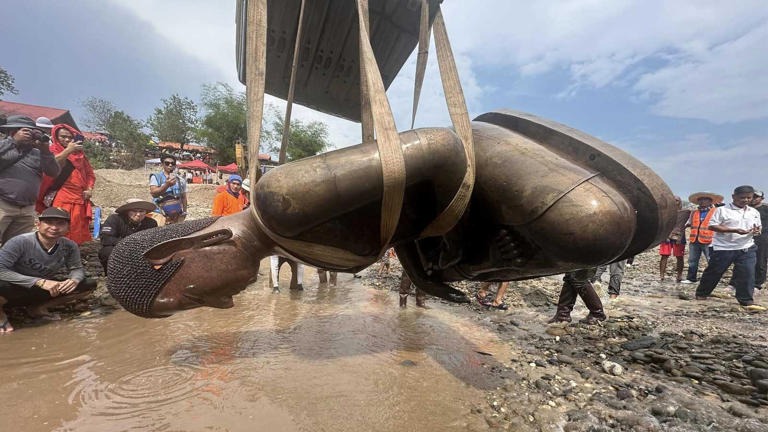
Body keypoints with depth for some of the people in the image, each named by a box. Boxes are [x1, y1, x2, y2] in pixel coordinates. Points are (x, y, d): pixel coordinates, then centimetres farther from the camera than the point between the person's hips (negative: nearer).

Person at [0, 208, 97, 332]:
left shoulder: (70, 246, -12)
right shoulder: (20, 242, -23)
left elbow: (77, 269, -2)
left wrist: (74, 280, -26)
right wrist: (40, 282, -35)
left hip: (42, 291, 4)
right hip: (13, 290, -4)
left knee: (90, 284, -11)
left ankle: (38, 308, 0)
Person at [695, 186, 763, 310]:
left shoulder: (754, 212, 12)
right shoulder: (722, 210, -7)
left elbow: (759, 227, 20)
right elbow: (712, 226, -12)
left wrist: (757, 231, -6)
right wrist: (735, 230, -20)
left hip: (746, 248, 4)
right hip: (723, 248, -4)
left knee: (747, 274, -3)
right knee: (714, 272, 5)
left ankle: (747, 301, 7)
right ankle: (701, 294, 20)